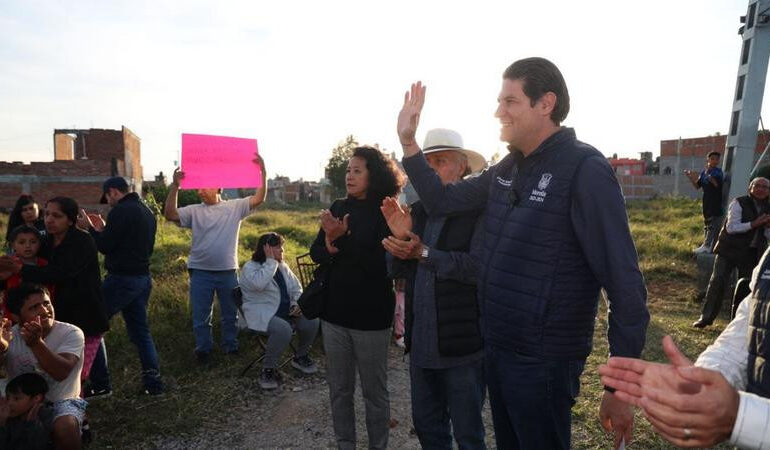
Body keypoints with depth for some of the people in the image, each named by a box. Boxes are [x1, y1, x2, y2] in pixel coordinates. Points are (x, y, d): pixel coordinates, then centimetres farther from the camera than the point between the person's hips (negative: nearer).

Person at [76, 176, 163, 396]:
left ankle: (100, 384, 7)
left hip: (121, 279, -9)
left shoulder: (121, 211, -13)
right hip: (143, 278, 9)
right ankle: (153, 382, 14)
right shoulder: (147, 211, 15)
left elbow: (105, 247, -13)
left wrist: (90, 227, 3)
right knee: (140, 330, 13)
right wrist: (103, 229, 20)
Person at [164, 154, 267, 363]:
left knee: (230, 314, 16)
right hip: (200, 273, 1)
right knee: (200, 316, 13)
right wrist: (175, 186, -22)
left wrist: (262, 171, -20)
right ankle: (203, 349, 31)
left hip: (228, 271, 0)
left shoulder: (234, 207, 0)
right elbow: (170, 214, -12)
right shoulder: (194, 211, 1)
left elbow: (259, 198, -10)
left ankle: (231, 346, 35)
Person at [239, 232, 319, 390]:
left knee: (312, 321, -15)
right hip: (262, 314, -7)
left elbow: (296, 289, 18)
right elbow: (259, 284, -30)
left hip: (286, 312, 7)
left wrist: (297, 304, -4)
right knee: (283, 329, -35)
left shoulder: (283, 267, 13)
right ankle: (267, 369, -14)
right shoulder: (249, 267, -7)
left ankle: (301, 357, 11)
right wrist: (270, 261, -22)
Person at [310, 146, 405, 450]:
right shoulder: (339, 207, 5)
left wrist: (342, 238, -21)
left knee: (374, 391, 11)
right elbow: (316, 253, 3)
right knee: (339, 389, 16)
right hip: (334, 313, 5)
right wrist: (330, 244, -18)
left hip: (371, 317, -4)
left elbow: (380, 264, -17)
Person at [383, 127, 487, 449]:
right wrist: (400, 238, -11)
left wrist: (423, 253, -27)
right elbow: (398, 270, 6)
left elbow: (479, 267, -24)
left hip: (461, 345, -6)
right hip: (421, 342, 6)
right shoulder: (419, 209, 8)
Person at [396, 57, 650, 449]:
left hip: (542, 361, -7)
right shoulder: (506, 168, 5)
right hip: (495, 349, 7)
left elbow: (624, 283, -18)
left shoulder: (584, 170, -17)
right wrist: (407, 142, 2)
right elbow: (442, 201, 11)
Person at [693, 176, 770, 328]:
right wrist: (754, 224, -23)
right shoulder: (739, 203, -9)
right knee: (717, 282, -7)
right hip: (729, 250, -5)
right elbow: (731, 227, -17)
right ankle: (706, 317, -1)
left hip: (751, 253, 5)